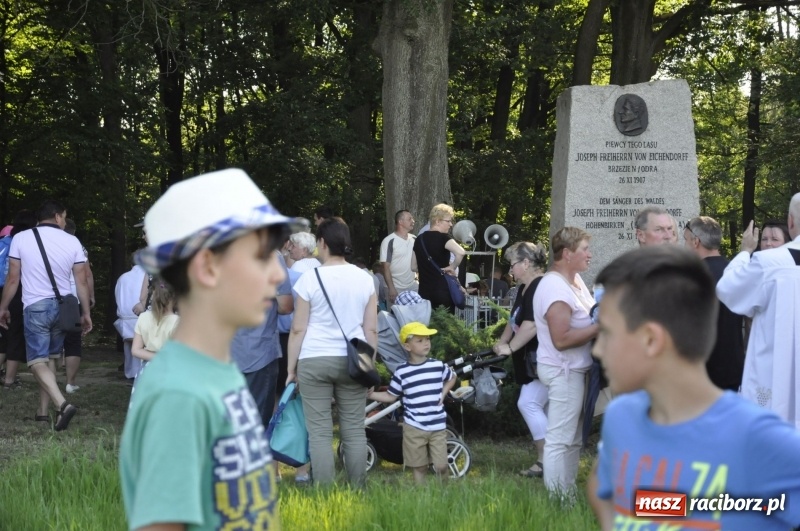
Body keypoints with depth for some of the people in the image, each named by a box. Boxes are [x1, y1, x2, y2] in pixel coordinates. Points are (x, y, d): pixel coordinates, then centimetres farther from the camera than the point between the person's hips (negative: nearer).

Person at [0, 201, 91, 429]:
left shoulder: (21, 238, -4)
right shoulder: (72, 241, 0)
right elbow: (82, 282, 2)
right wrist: (86, 313, 12)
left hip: (35, 307, -3)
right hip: (62, 307, 3)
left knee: (38, 362, -4)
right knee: (50, 358, 17)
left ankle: (62, 404, -25)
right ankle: (43, 410, 18)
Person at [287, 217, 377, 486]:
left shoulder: (310, 278, -4)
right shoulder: (364, 279, 4)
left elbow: (298, 329, -3)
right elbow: (371, 330, 6)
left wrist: (291, 368, 4)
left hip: (314, 361, -3)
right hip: (353, 361, 3)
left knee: (320, 432, 0)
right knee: (354, 430, 7)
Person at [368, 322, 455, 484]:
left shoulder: (438, 366, 1)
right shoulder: (401, 372, -5)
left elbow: (452, 378, 22)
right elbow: (391, 396, 3)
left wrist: (443, 394, 8)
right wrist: (371, 394, -11)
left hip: (438, 427, 1)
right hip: (414, 428, -1)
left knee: (441, 466, 0)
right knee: (419, 467, 7)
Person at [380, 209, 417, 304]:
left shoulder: (414, 239, 6)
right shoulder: (389, 241, -11)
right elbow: (386, 267, -11)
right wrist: (391, 288, -16)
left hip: (413, 286, 5)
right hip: (397, 289, -5)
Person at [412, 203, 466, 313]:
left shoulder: (419, 239, 10)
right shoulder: (443, 237, -10)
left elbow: (414, 267, 16)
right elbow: (460, 252, -29)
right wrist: (452, 267, -14)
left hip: (424, 291, 6)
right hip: (443, 290, -6)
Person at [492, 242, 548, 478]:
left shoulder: (540, 288, -19)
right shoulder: (525, 288, 15)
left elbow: (531, 325, -27)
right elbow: (514, 320, 24)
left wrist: (510, 347, -19)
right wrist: (501, 343, 17)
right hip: (531, 359, 11)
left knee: (529, 404, -12)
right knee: (542, 406, 11)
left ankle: (545, 460, -8)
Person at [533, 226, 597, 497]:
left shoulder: (575, 279, 9)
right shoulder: (555, 288, -22)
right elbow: (562, 339, -26)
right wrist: (600, 326, -22)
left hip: (573, 369, 11)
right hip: (563, 371, -11)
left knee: (573, 439, 17)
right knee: (560, 441, -4)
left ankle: (568, 497, 25)